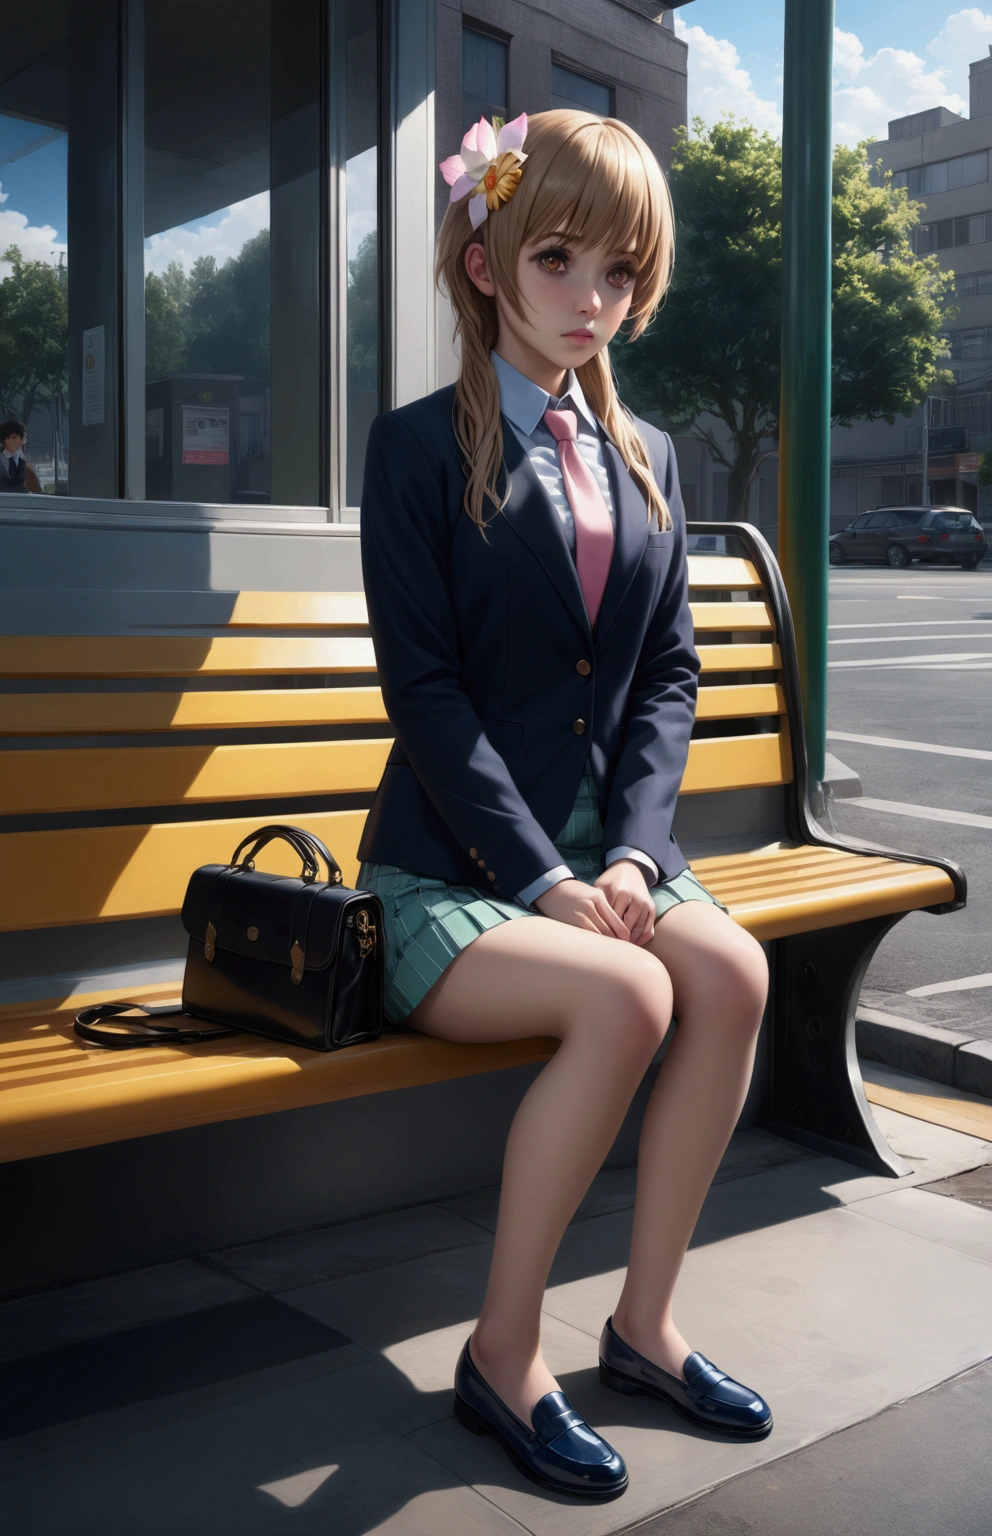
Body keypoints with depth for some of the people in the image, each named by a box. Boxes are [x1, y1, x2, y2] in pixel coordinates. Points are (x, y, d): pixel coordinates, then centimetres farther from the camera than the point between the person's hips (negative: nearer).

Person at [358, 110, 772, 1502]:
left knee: (736, 968, -23)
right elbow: (426, 692, -11)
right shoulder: (420, 447, -3)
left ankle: (645, 1321, -4)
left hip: (608, 849, 5)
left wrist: (631, 851, -7)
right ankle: (504, 1353, -10)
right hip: (451, 867, -5)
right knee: (626, 997, -30)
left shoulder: (647, 456, 14)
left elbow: (669, 672, 8)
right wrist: (544, 878, -17)